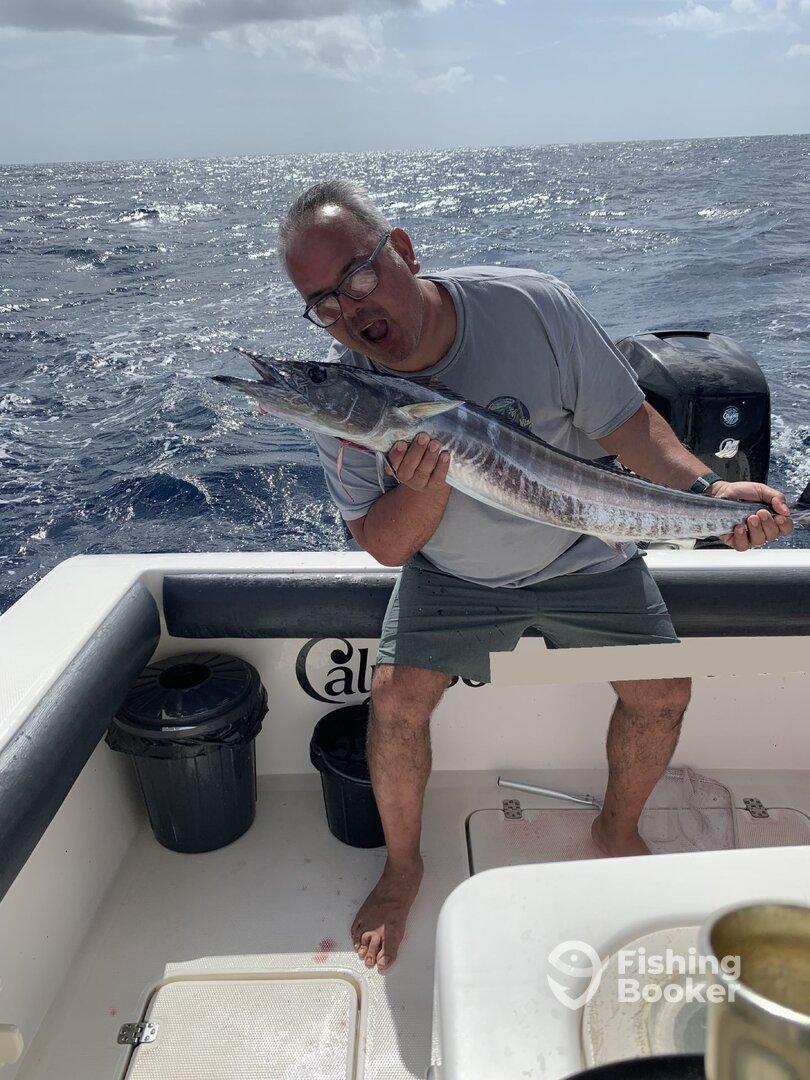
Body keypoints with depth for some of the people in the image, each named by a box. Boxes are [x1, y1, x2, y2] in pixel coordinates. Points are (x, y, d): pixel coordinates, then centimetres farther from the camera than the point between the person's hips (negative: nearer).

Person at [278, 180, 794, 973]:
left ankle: (617, 828, 31)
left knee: (662, 695, 0)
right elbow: (386, 547, -15)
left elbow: (625, 423, -13)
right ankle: (402, 864, 17)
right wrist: (423, 488, -36)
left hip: (582, 556, 1)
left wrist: (706, 488, -29)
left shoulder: (533, 307, -24)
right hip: (451, 573, 0)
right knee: (394, 700, -13)